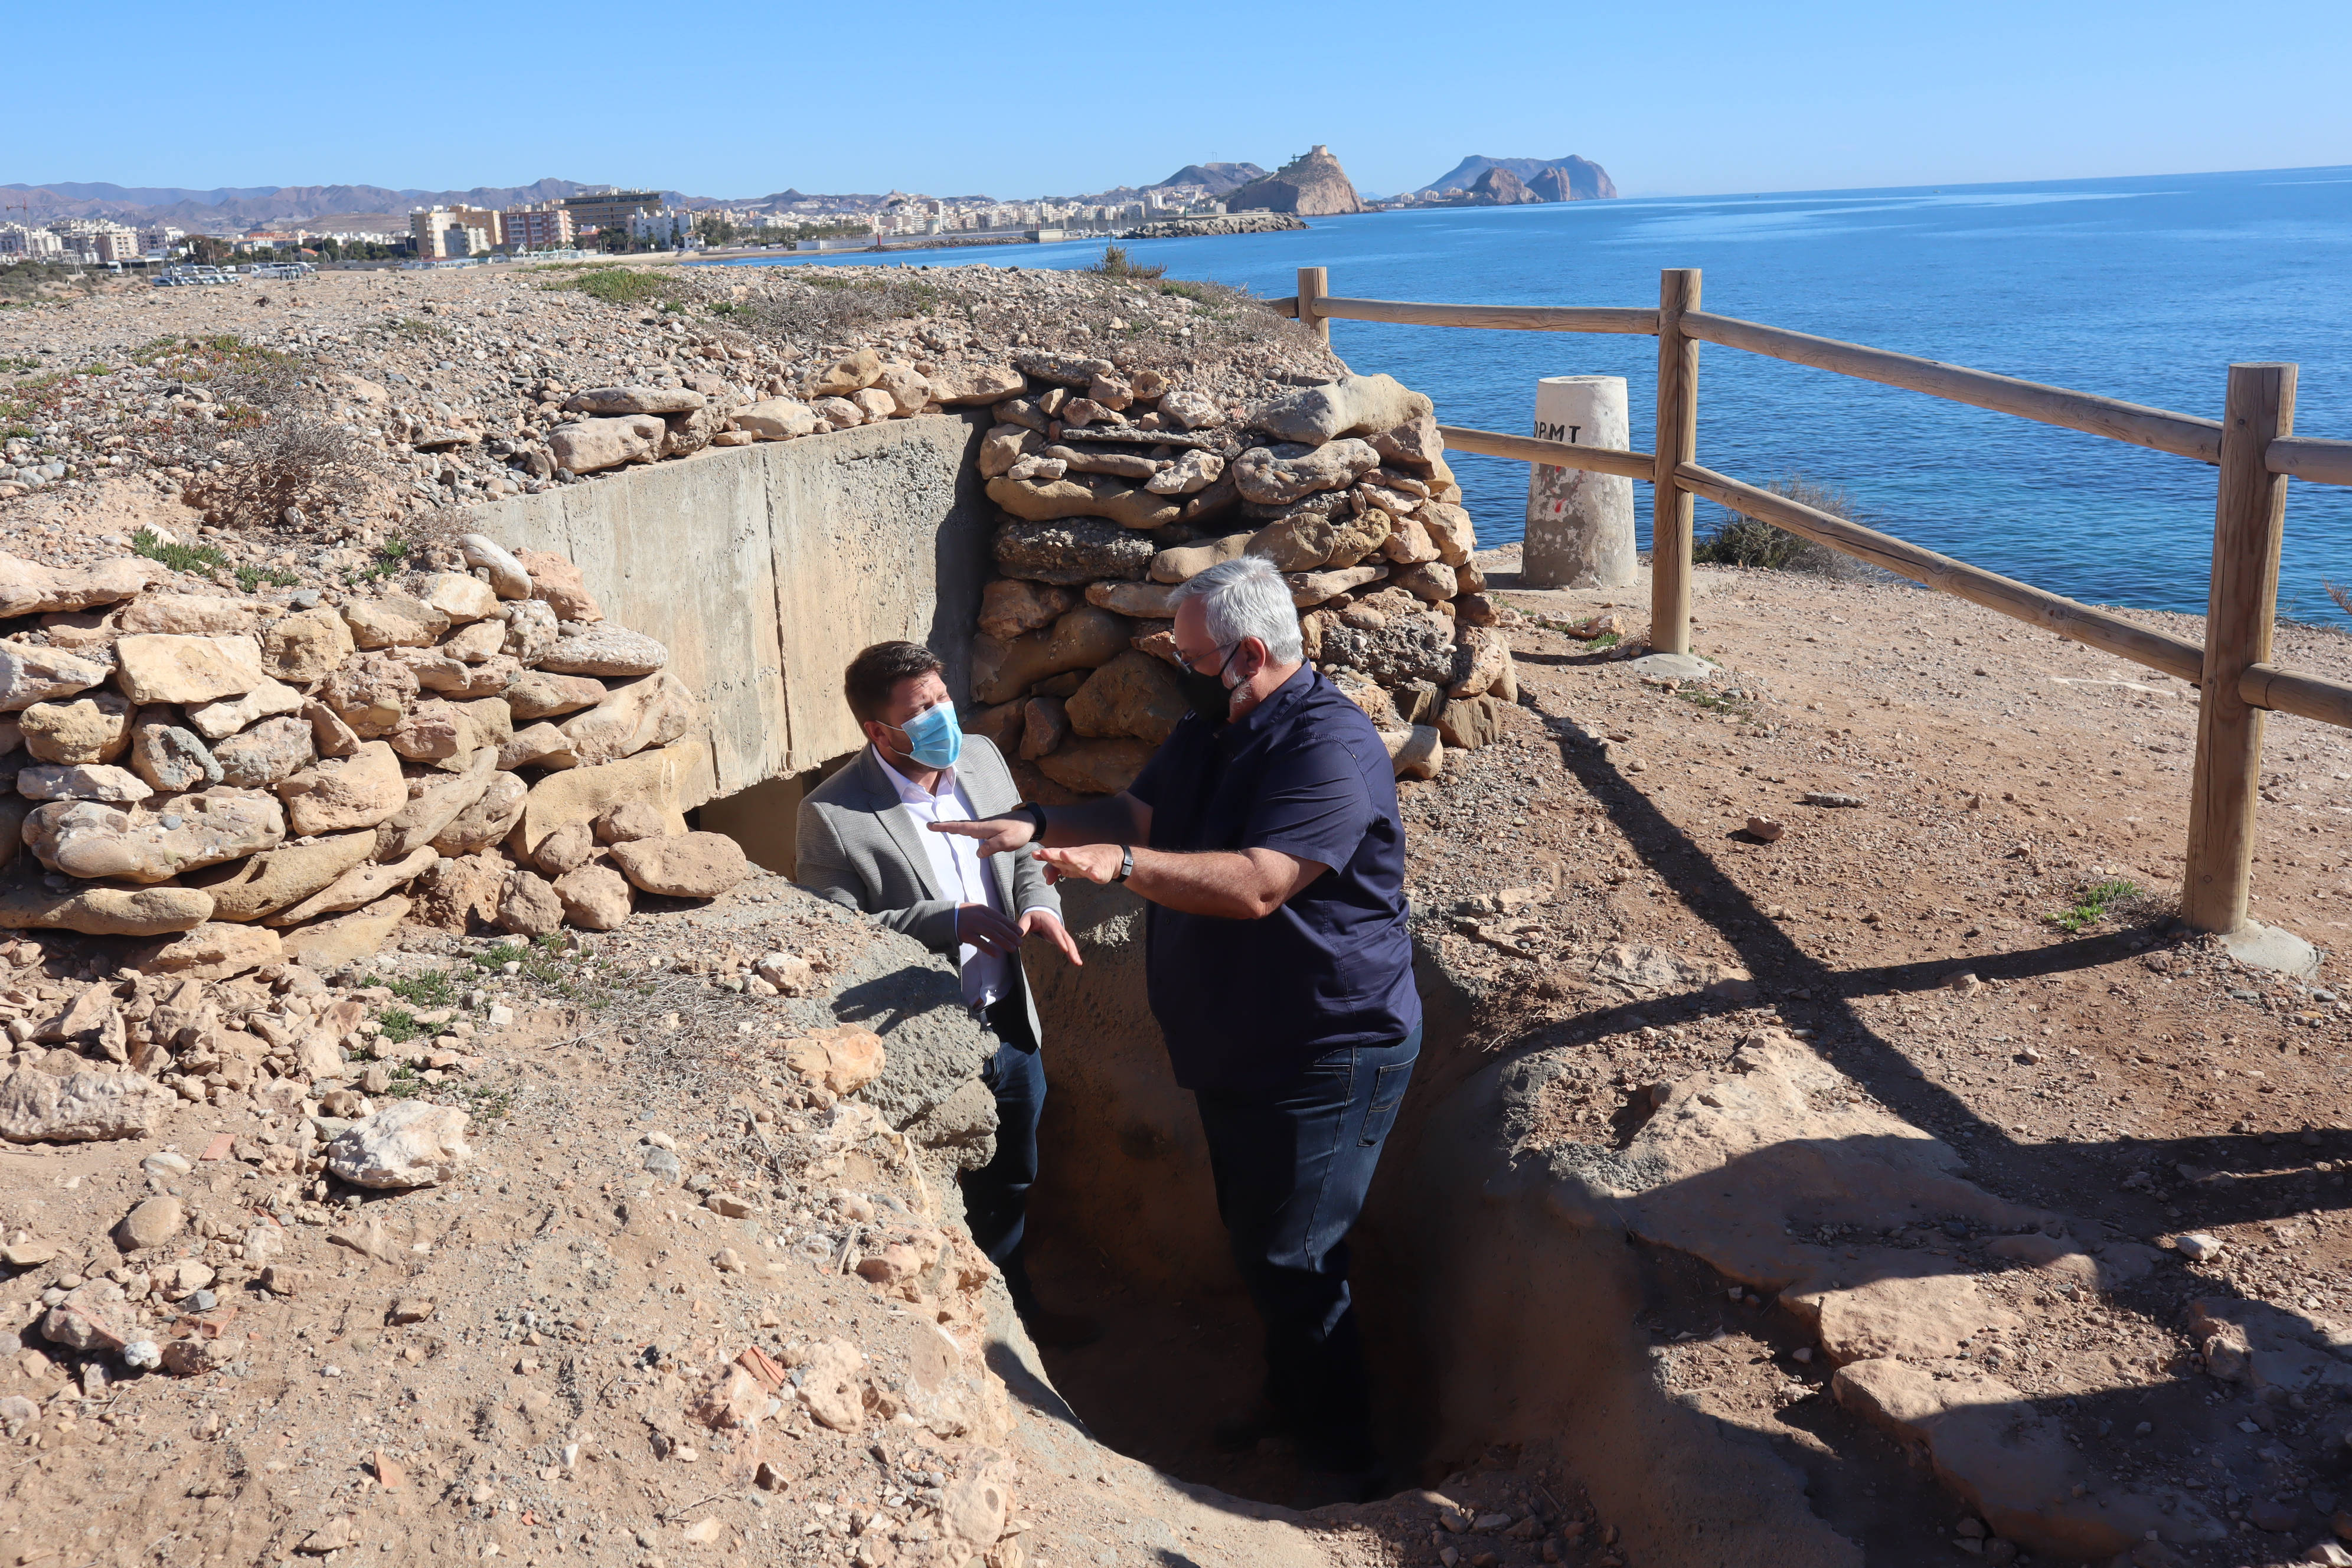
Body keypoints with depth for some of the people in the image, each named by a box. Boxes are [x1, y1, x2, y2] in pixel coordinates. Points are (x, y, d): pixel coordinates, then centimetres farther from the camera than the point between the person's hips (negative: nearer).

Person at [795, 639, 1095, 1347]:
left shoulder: (981, 757, -2)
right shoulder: (833, 813, -20)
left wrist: (1040, 905, -10)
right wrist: (949, 922, -27)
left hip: (1010, 1022, 6)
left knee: (1010, 1182, 26)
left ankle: (1014, 1305, 50)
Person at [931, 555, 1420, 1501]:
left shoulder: (1330, 748, -23)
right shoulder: (1208, 731, 8)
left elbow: (1256, 884, -32)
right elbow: (1137, 811, 10)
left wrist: (1120, 864, -38)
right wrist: (1041, 827, -7)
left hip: (1325, 1054, -9)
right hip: (1234, 1047, 9)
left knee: (1293, 1261, -4)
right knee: (1254, 1241, 21)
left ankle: (1342, 1467, 12)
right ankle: (1287, 1399, 41)